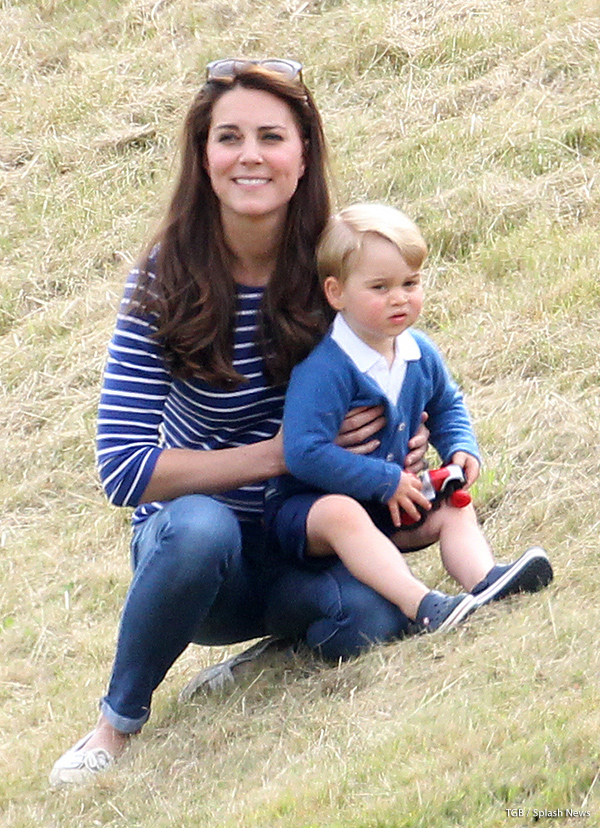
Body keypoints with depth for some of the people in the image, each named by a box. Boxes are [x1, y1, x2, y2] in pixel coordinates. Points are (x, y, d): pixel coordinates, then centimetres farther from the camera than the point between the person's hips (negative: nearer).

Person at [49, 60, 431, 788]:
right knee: (200, 526, -38)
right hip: (191, 549, -1)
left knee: (369, 617, -32)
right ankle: (118, 721, -13)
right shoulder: (165, 282, -14)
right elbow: (122, 469, -19)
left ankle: (287, 634, 5)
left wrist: (407, 443, -15)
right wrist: (281, 453, -25)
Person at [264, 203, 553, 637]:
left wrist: (461, 448, 1)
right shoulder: (322, 370, -25)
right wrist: (386, 482, -25)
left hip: (389, 499, 8)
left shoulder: (421, 354, 1)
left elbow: (447, 405, 23)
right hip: (305, 505, -8)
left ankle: (484, 579, -31)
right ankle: (420, 605, -53)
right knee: (341, 514, -37)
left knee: (453, 510, -3)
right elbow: (305, 454, -31)